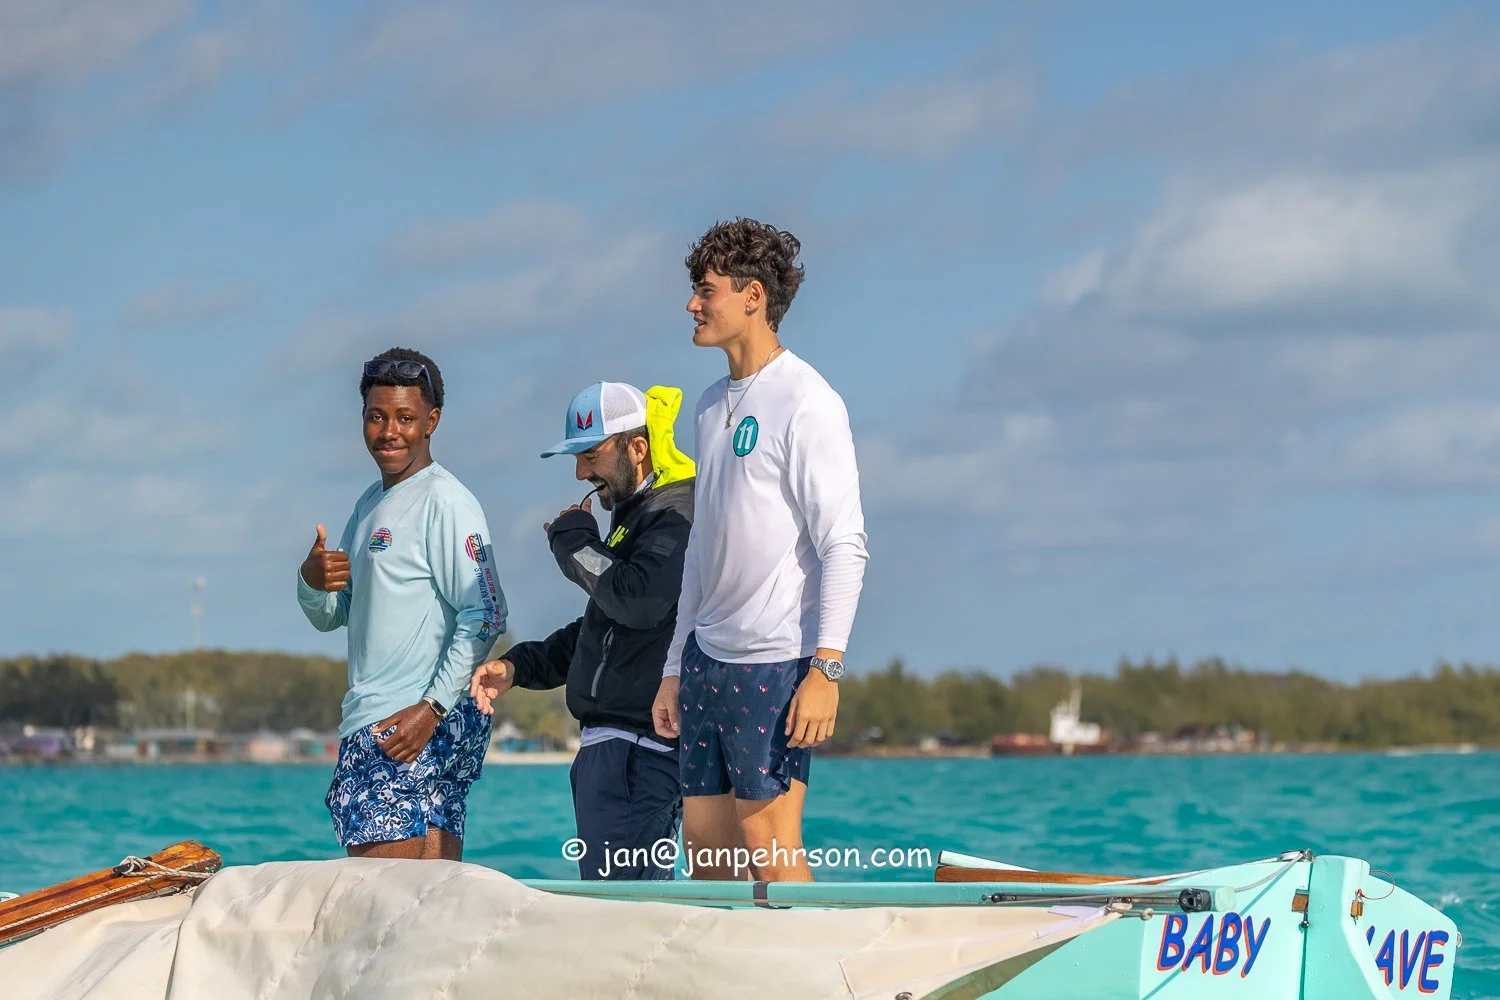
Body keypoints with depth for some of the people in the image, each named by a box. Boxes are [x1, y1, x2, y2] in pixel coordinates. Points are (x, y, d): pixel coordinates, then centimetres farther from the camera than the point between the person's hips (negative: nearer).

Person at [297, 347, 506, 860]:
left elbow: (485, 617, -16)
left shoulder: (445, 502, -8)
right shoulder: (370, 505, 20)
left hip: (419, 724, -9)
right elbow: (330, 618, 22)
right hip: (370, 721, 9)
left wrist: (432, 708, -21)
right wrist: (313, 581, -1)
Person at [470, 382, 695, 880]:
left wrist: (574, 540, -10)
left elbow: (639, 601, -27)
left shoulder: (677, 517, -11)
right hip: (611, 744, 11)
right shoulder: (636, 515, 22)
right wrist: (518, 666, 19)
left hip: (640, 743, -11)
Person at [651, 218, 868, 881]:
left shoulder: (805, 402, -8)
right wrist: (675, 670, 20)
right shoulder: (714, 404, 16)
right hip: (708, 658, 8)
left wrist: (825, 668, -21)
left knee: (770, 850, -10)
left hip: (775, 662, -8)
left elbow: (845, 544, -14)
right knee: (704, 848, 6)